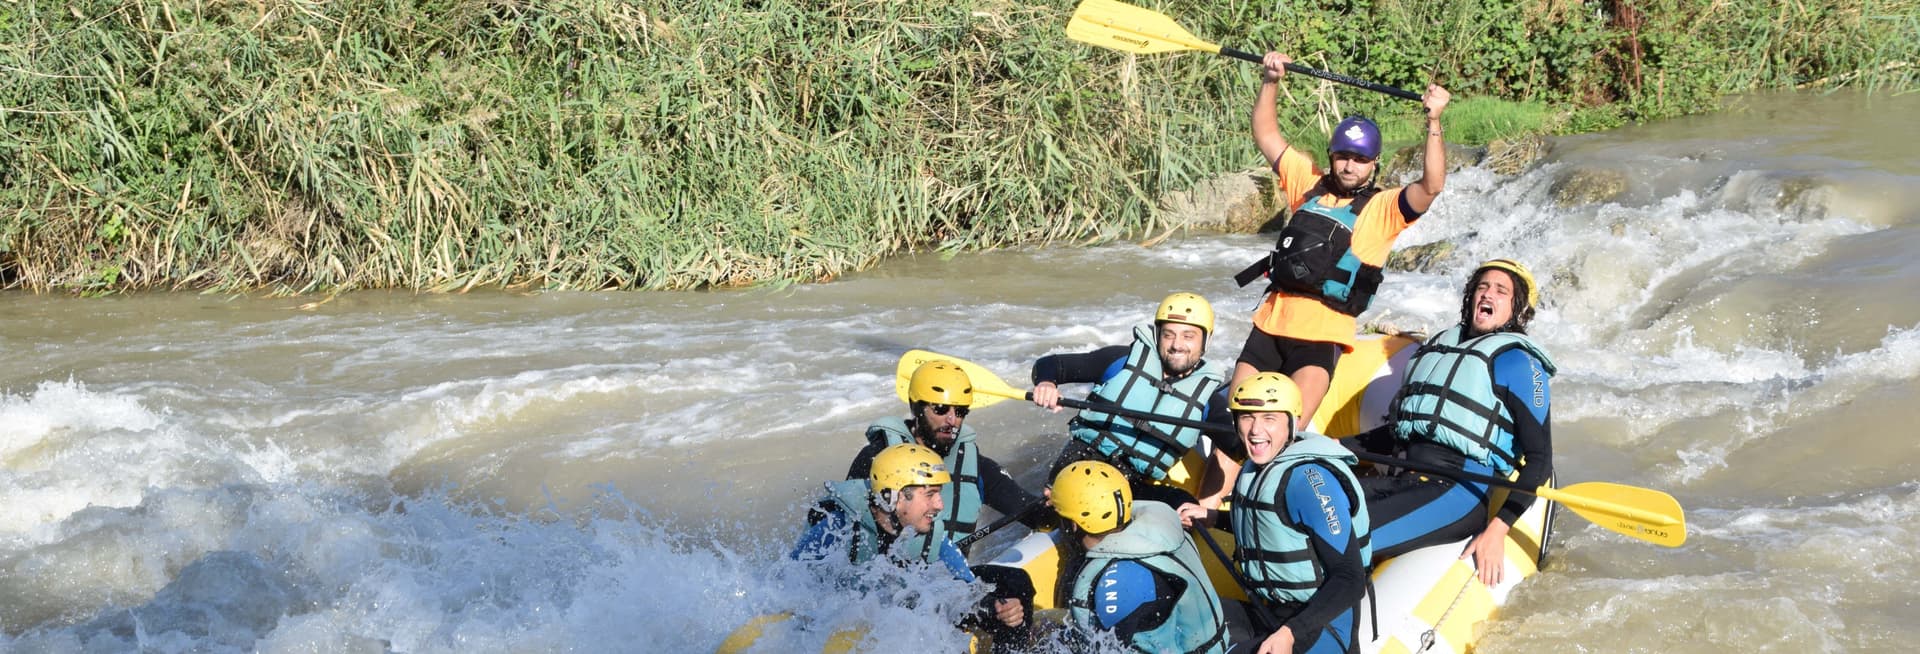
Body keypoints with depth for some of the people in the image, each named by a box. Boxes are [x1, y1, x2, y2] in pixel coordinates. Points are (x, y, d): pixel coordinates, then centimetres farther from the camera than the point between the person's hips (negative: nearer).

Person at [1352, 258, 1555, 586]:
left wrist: (1498, 530, -16)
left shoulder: (1517, 362, 2)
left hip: (1462, 489, -7)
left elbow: (1539, 459, -5)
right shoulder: (1439, 345, 25)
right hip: (1404, 481, 7)